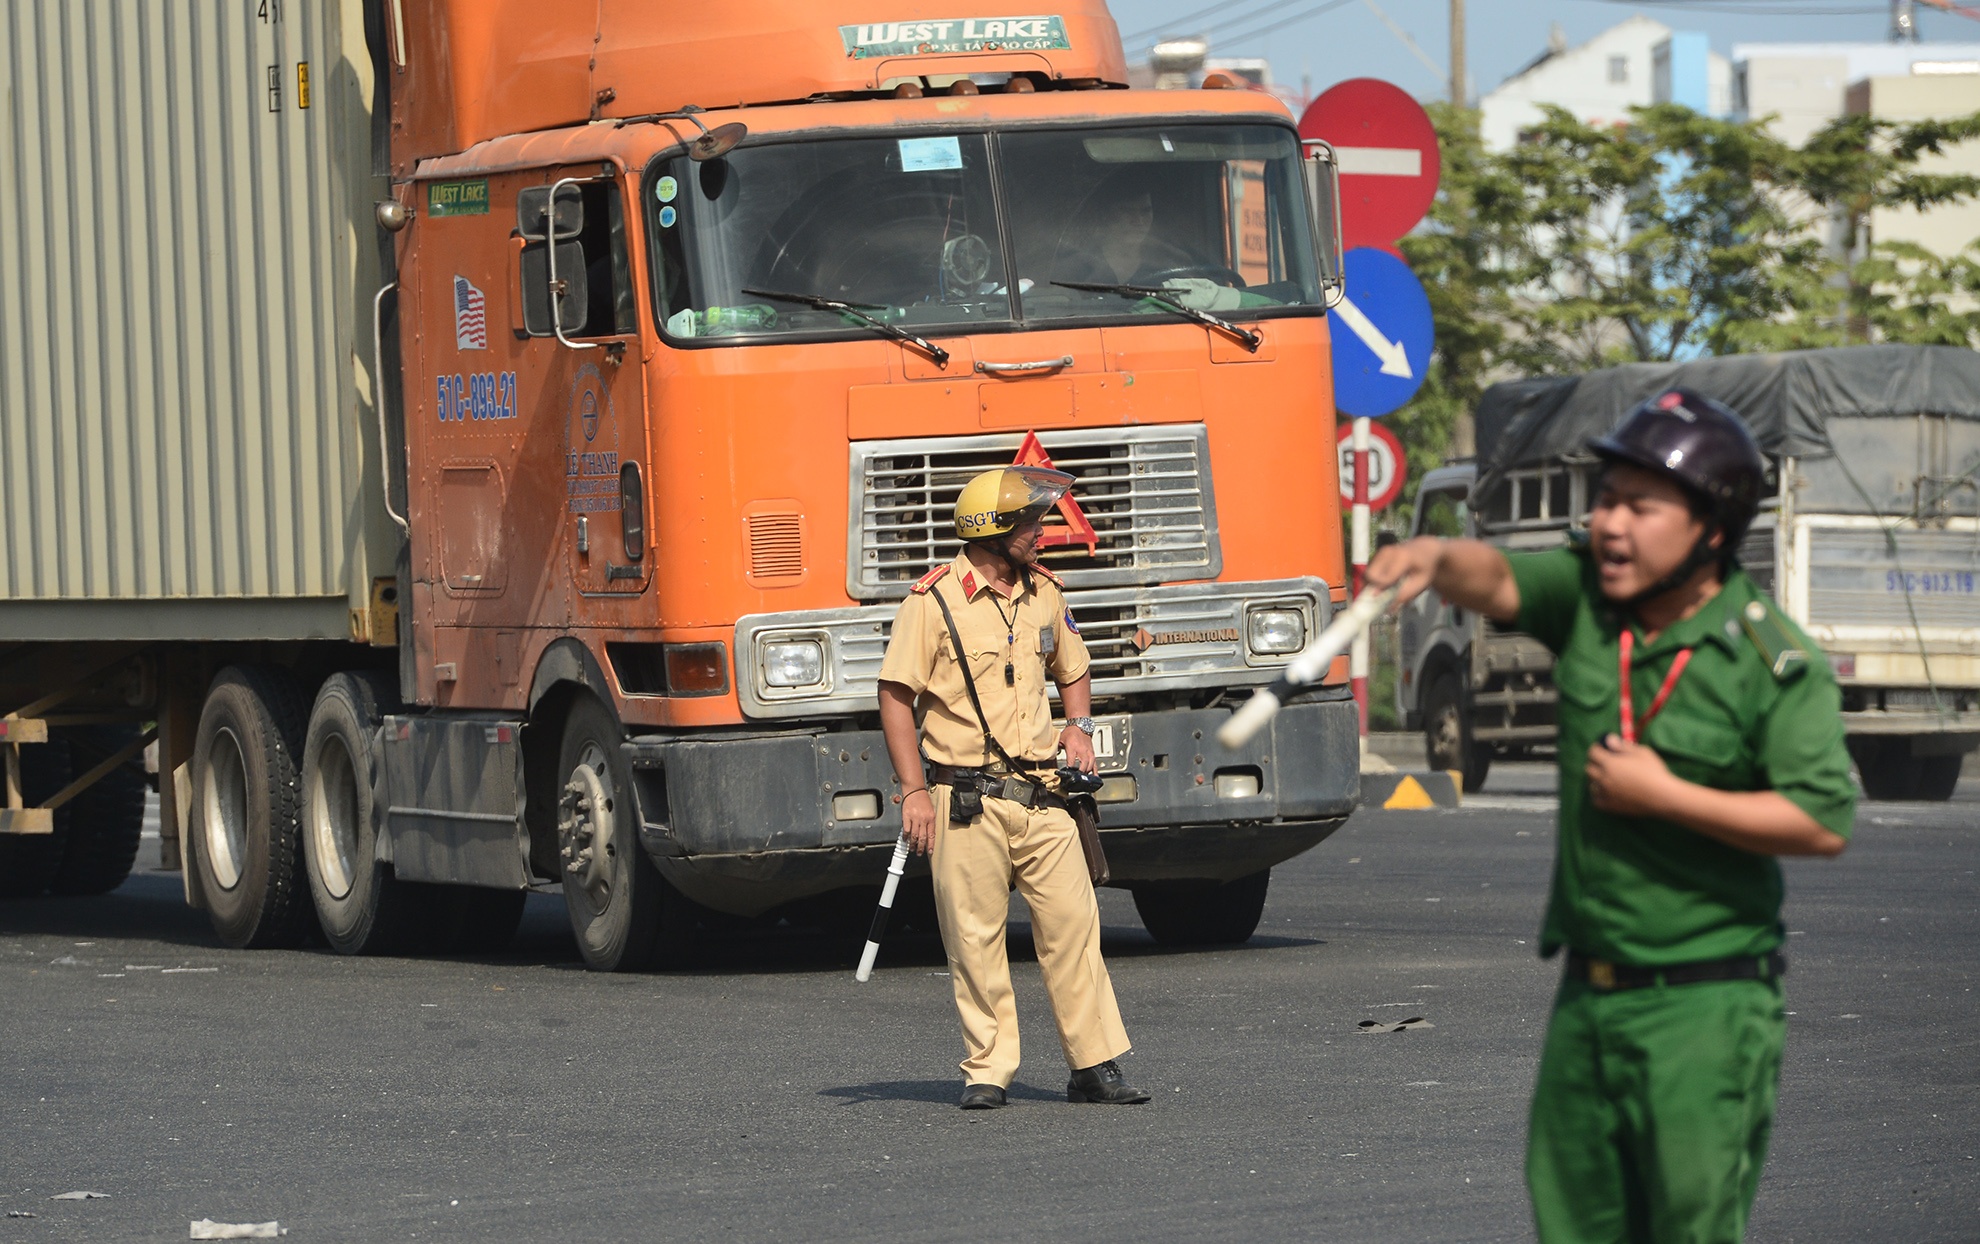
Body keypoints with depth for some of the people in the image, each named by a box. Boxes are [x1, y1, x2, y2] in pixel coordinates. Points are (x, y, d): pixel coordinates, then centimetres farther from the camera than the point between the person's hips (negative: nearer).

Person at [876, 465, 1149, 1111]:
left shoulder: (1045, 594, 12)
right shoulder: (934, 602, -6)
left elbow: (1072, 671, 28)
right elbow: (896, 696, -6)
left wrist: (1078, 726, 8)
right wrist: (914, 790, -12)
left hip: (1041, 796, 5)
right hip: (967, 801, -4)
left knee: (1073, 924, -1)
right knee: (975, 937, -1)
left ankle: (1095, 1065, 2)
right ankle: (987, 1071, 7)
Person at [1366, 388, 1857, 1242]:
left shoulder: (1774, 662, -12)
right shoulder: (1587, 600, 5)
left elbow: (1826, 823, -15)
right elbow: (1497, 582, -12)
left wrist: (1665, 796, -18)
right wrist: (1439, 559, -35)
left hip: (1704, 1007, -6)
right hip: (1588, 995, 6)